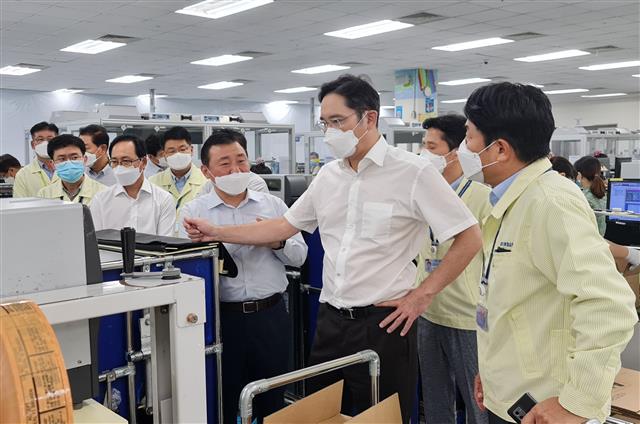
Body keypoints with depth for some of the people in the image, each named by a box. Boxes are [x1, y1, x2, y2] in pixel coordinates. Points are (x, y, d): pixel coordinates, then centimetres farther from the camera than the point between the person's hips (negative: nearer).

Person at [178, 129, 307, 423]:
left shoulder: (273, 205, 6)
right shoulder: (193, 211, -1)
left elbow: (299, 256, 8)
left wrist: (278, 242, -13)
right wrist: (241, 237, -18)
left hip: (271, 315, 2)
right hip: (222, 318, -2)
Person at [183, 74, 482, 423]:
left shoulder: (413, 172, -11)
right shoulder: (328, 176, 8)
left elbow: (469, 238, -9)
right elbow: (284, 227, 16)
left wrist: (422, 295, -10)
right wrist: (216, 232, 12)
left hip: (384, 324, -5)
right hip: (330, 321, 6)